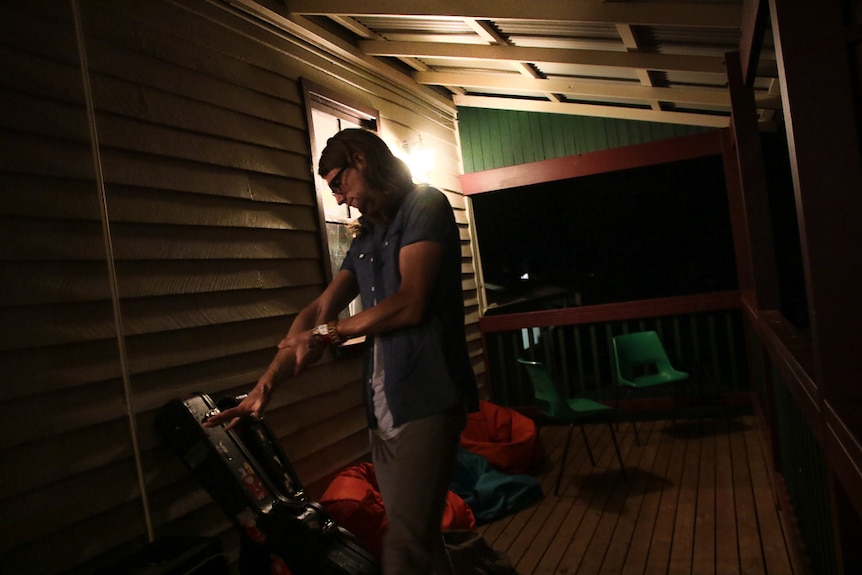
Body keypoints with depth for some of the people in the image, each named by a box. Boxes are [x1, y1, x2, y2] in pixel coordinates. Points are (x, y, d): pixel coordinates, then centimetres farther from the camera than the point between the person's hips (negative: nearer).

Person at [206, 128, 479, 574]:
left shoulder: (424, 205, -3)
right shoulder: (365, 239, 20)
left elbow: (410, 304, -14)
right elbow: (318, 312, 16)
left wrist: (326, 333, -1)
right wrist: (264, 386, 8)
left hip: (425, 402, -8)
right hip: (382, 409, 8)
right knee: (418, 536, 11)